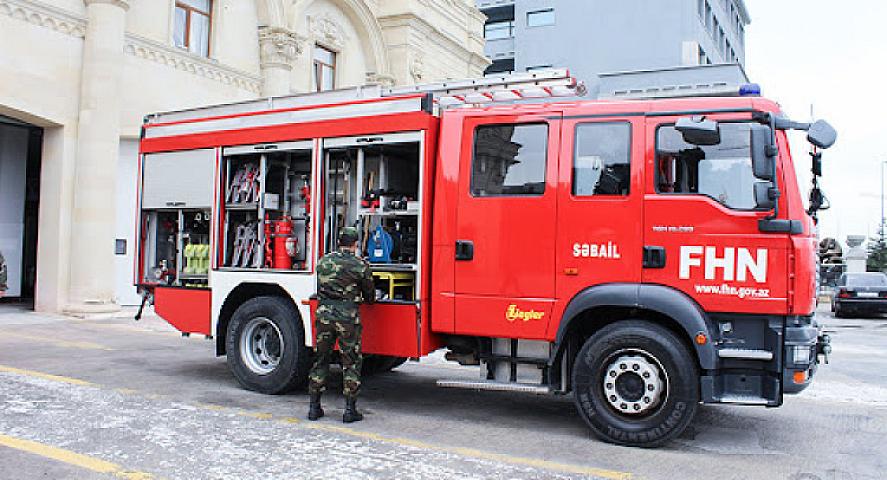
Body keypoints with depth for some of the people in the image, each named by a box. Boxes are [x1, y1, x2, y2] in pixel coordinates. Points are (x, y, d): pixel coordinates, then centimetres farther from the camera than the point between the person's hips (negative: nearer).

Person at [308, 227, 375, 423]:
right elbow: (370, 297, 8)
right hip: (348, 318, -3)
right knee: (351, 363, 7)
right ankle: (350, 410, 8)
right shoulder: (361, 265, -2)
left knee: (320, 360, 14)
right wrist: (359, 297, 29)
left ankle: (314, 407, 20)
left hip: (323, 315, 4)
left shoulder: (324, 261, 8)